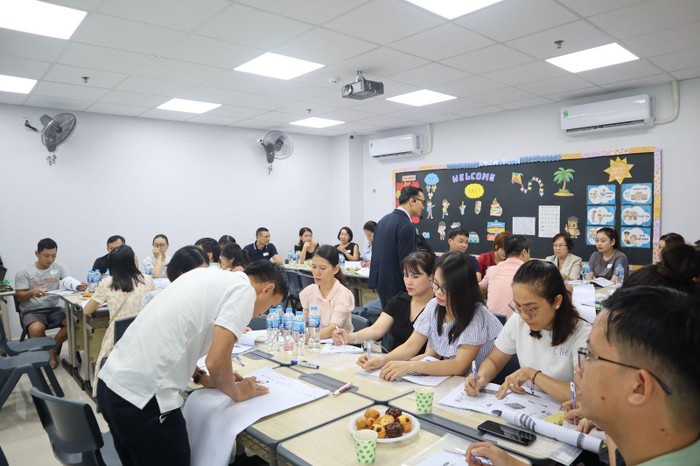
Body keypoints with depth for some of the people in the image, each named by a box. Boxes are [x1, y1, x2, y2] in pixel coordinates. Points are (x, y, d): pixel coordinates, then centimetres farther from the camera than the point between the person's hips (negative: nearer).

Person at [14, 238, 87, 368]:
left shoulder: (59, 267, 5)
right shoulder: (24, 271, -2)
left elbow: (69, 282, -9)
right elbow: (20, 297, -3)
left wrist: (78, 287, -34)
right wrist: (32, 292, -26)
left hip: (54, 308, 3)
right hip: (31, 311, -2)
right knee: (36, 329, -34)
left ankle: (52, 348, 1)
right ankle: (50, 351, -3)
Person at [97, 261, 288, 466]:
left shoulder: (206, 275, 15)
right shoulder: (244, 290, -9)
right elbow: (216, 361, -17)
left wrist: (203, 378, 20)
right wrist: (236, 392, 3)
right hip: (143, 395, -9)